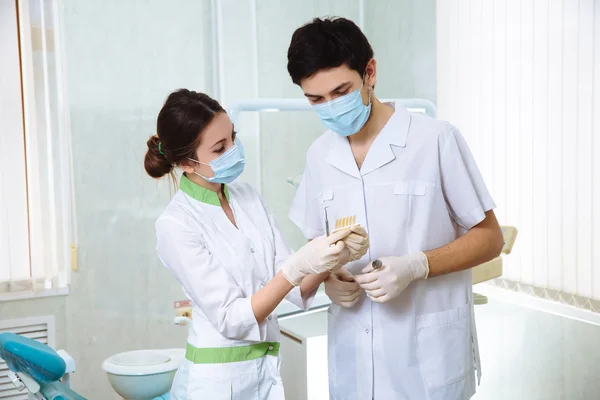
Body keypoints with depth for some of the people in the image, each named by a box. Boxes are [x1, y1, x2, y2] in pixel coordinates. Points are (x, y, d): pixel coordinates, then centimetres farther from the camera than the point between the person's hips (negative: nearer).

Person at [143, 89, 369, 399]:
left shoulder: (247, 196, 0)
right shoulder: (175, 225, -16)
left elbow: (295, 288, 0)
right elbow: (232, 320, -19)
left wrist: (333, 260, -19)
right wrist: (299, 266, -29)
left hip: (268, 370, 5)